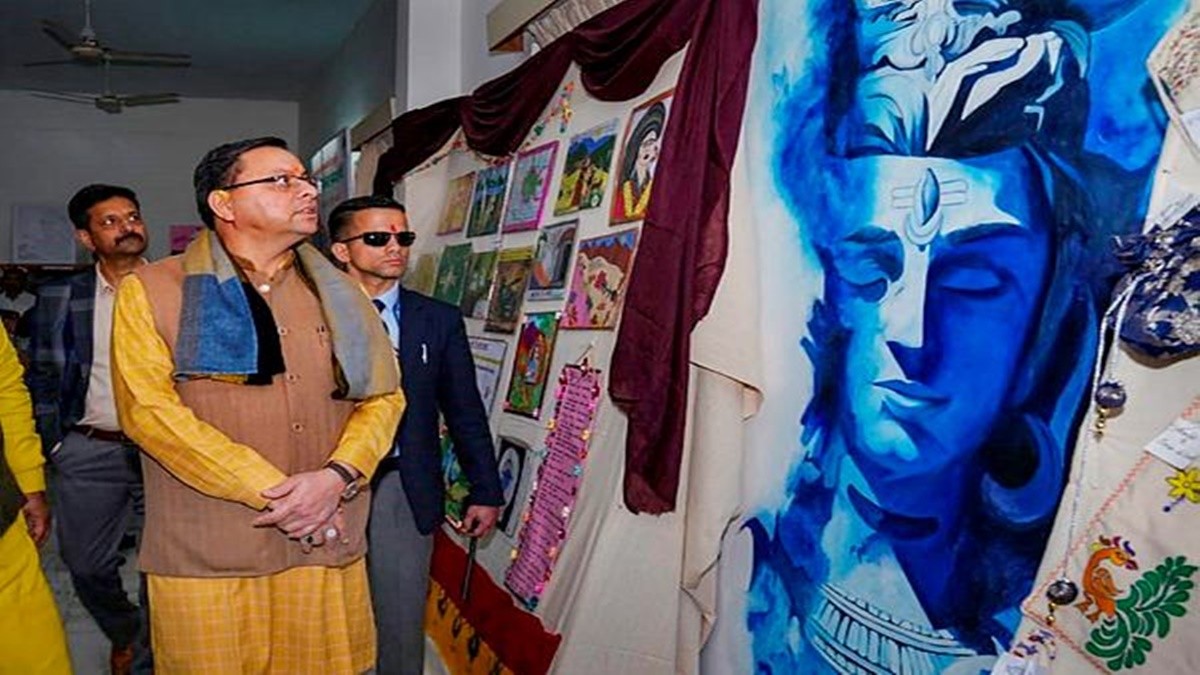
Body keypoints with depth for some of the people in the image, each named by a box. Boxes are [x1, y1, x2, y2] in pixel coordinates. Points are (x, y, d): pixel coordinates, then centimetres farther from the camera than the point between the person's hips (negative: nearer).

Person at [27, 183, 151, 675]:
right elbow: (42, 377, 9)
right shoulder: (58, 298, 5)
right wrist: (52, 444, 3)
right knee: (87, 566, 12)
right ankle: (124, 635, 40)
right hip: (89, 453, 2)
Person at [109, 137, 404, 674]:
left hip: (329, 547, 3)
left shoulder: (337, 293, 10)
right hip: (206, 556, -3)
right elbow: (150, 410, -11)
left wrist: (337, 477, -12)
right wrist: (277, 494, -15)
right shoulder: (151, 291, -1)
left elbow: (384, 395, 7)